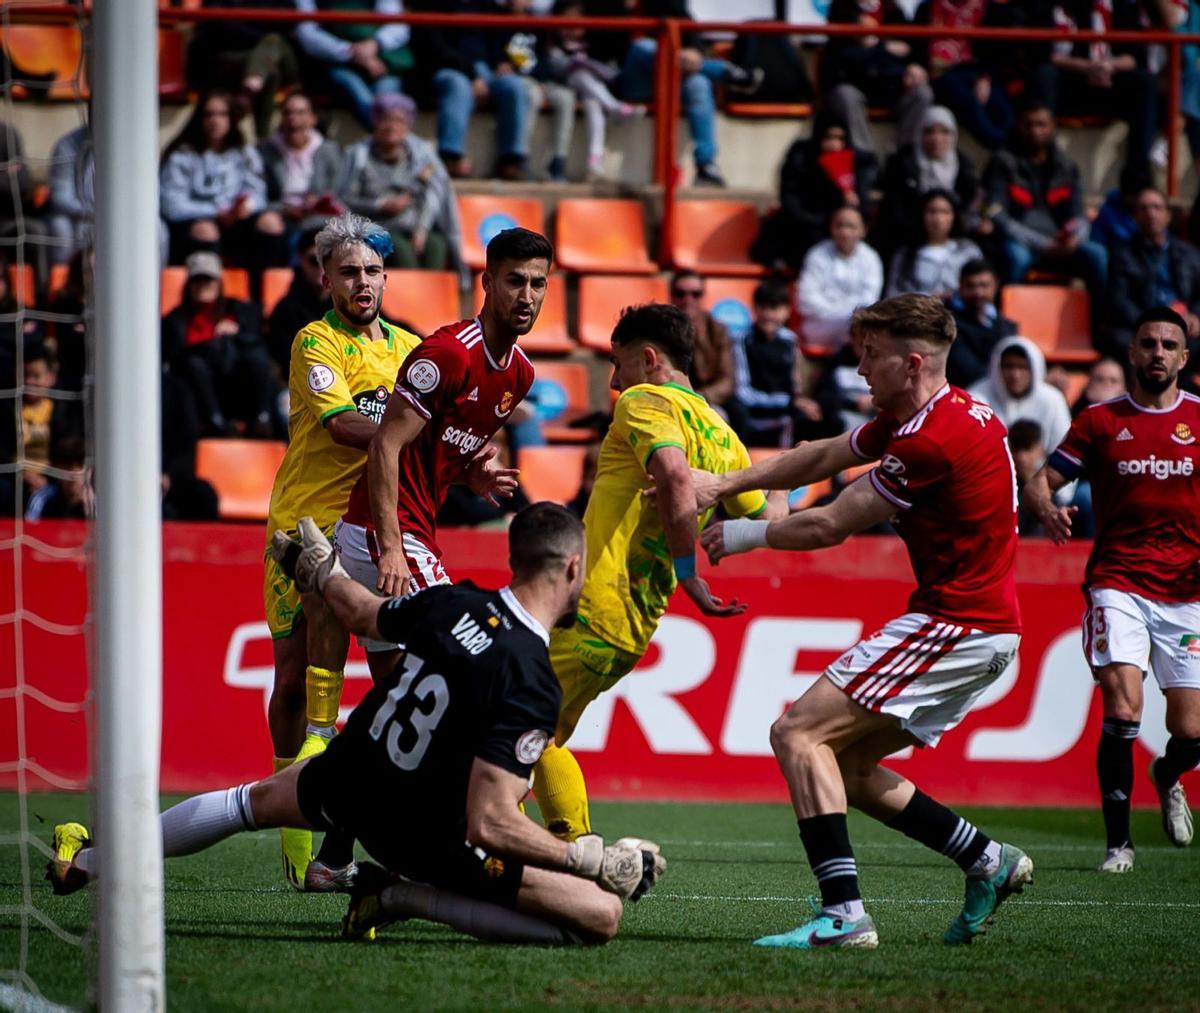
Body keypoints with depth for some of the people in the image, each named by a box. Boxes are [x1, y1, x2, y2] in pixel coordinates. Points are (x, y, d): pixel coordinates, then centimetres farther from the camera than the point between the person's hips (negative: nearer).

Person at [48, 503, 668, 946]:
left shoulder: (455, 604, -9)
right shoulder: (530, 684, -29)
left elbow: (363, 614, 15)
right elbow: (489, 823, -33)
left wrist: (319, 573, 36)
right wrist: (590, 859, -25)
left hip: (348, 782, 7)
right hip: (428, 835, -7)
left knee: (254, 801, 38)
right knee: (601, 917, -10)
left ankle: (83, 861, 51)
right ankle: (409, 898, -6)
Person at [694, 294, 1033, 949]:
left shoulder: (934, 439, -19)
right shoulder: (911, 418, 12)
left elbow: (829, 526, -13)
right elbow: (824, 457, 20)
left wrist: (745, 535, 2)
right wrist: (726, 483, 10)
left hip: (956, 621, -10)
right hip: (987, 627, 10)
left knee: (798, 733, -13)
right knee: (846, 766, 15)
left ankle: (842, 913, -22)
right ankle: (987, 862, 17)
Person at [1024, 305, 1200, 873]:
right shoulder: (1100, 420, 5)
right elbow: (1042, 480, 6)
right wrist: (1045, 508, -18)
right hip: (1118, 585, -1)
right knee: (1122, 710, -19)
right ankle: (1118, 841, -7)